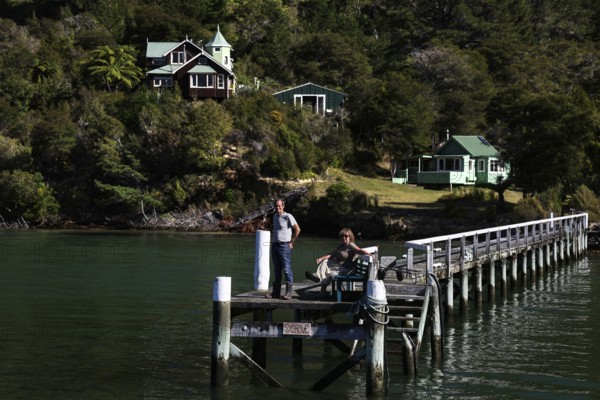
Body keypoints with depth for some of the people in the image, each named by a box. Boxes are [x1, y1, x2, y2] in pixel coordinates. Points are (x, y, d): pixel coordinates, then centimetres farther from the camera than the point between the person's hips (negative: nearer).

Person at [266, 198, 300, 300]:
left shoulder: (288, 216, -7)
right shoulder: (274, 217, 16)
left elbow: (297, 229, -9)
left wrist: (292, 242, -6)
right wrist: (272, 243, 16)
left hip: (284, 246, -7)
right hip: (275, 246, 7)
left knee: (286, 269, -8)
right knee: (277, 270, 9)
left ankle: (288, 292, -7)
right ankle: (276, 292, 12)